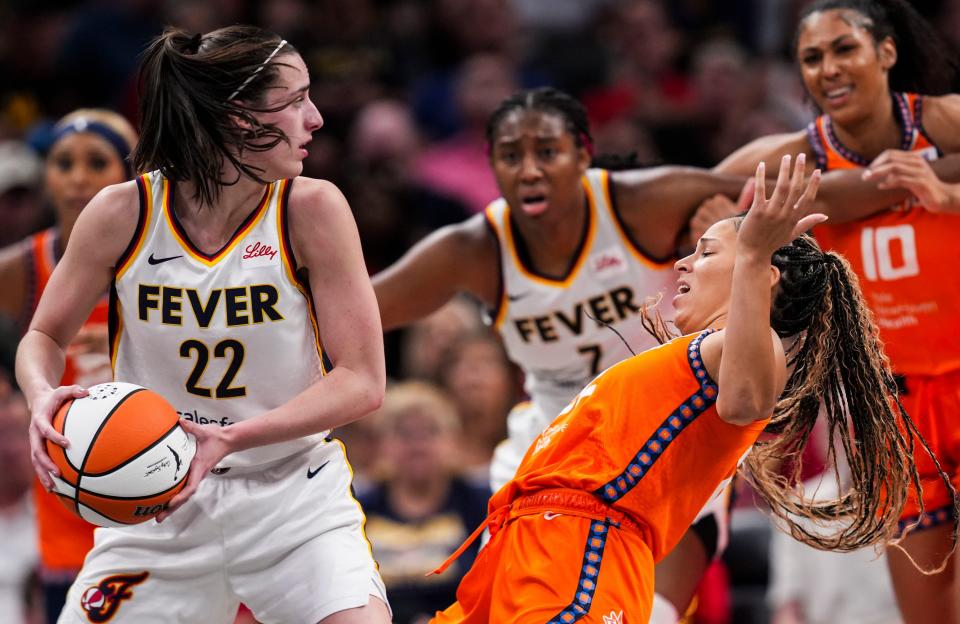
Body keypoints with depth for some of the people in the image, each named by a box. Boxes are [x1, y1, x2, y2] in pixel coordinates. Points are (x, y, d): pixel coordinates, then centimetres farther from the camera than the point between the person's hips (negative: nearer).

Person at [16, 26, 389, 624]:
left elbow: (363, 381, -12)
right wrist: (45, 396, -19)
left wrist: (232, 438, -25)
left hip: (292, 492, -1)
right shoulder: (123, 214, -10)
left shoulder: (312, 209, -12)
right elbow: (44, 338, 5)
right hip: (159, 505, 1)